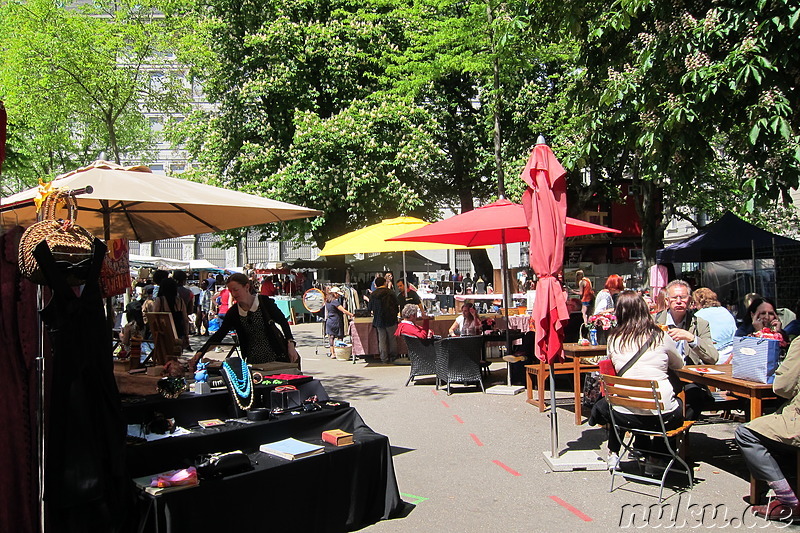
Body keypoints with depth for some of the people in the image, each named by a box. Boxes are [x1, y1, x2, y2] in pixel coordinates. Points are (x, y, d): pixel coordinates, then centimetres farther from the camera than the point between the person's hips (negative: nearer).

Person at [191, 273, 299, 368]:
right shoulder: (233, 312, 1)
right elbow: (219, 335, 2)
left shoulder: (264, 302, -8)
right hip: (254, 360, 3)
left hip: (277, 356, -3)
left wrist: (291, 344, -11)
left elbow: (283, 322, -1)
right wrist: (201, 352, -8)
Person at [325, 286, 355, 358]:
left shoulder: (327, 301, 9)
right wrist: (352, 315, -18)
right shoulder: (335, 301, -16)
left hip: (329, 321, 8)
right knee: (339, 337, 0)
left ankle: (332, 353, 11)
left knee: (331, 337, 8)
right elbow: (343, 310, -20)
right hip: (336, 322, -8)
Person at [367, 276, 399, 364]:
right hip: (390, 320, -2)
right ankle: (393, 357, 13)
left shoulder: (373, 295, 0)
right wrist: (395, 315, 16)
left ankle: (384, 359, 6)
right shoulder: (390, 292, -5)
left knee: (382, 340, 6)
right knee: (392, 339, 8)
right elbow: (396, 304, 0)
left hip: (379, 320, 2)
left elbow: (369, 308, 7)